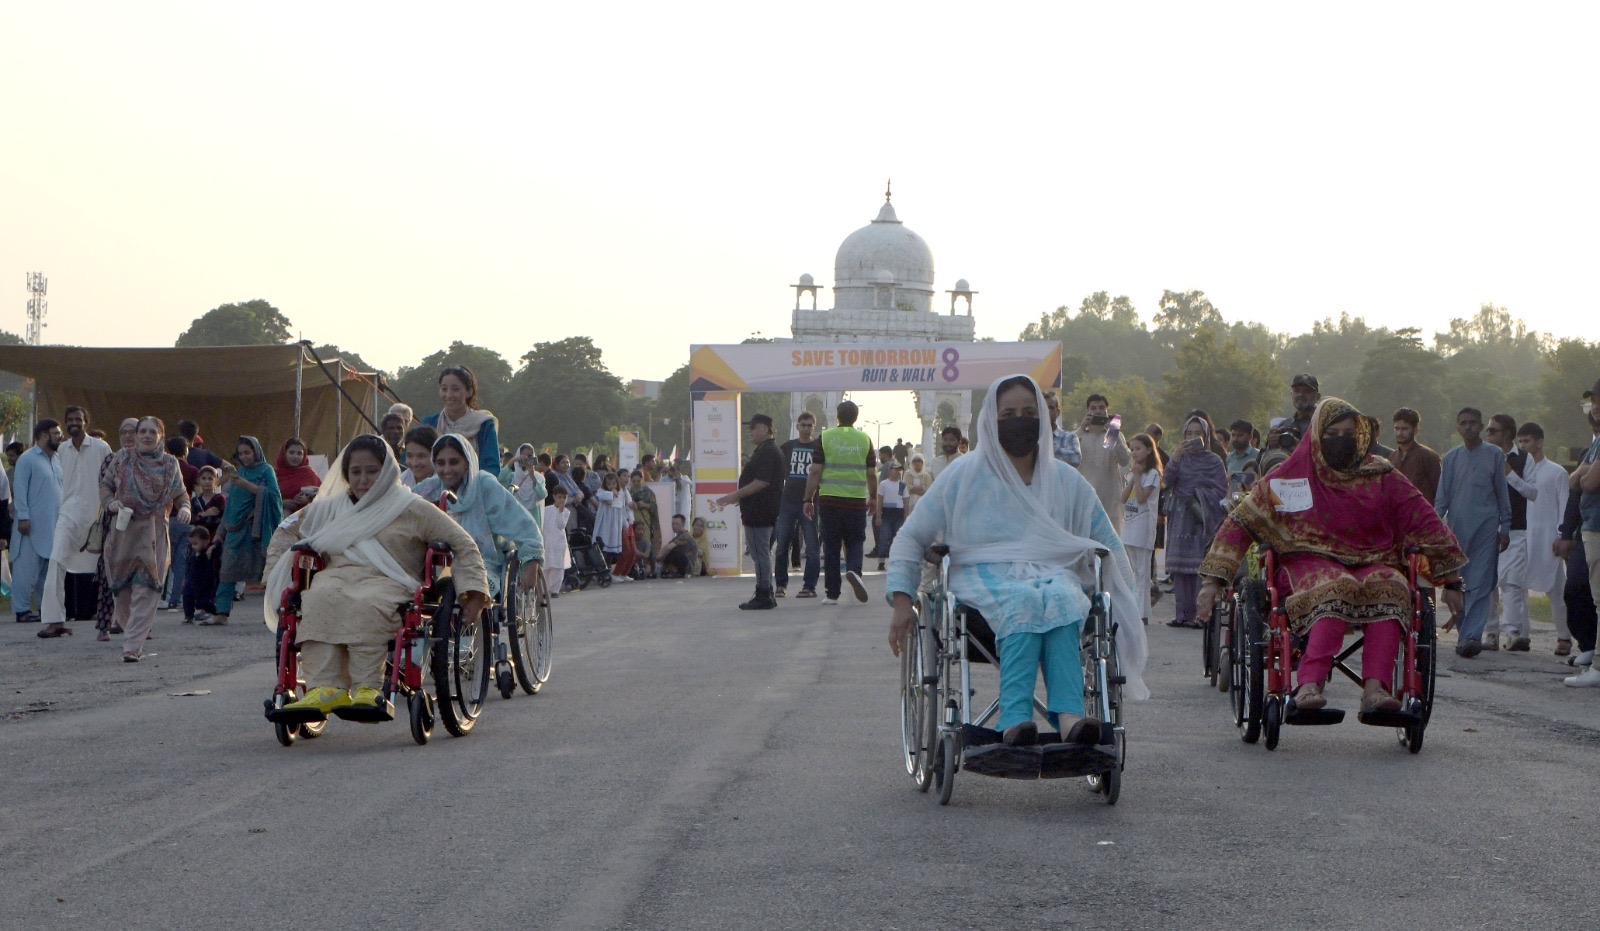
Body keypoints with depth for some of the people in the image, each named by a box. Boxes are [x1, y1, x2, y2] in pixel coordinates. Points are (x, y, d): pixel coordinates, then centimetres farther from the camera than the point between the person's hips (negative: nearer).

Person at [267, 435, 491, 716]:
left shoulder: (411, 509, 15)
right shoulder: (331, 507, 27)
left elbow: (462, 544, 13)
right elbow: (287, 530, 39)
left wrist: (472, 588, 1)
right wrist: (277, 574, 25)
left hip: (386, 579, -3)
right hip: (336, 574, 3)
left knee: (366, 605, -41)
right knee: (319, 599, -36)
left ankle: (367, 689, -49)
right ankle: (325, 688, -48)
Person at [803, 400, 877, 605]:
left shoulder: (825, 437, 0)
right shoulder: (864, 439, 3)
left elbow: (815, 472, -3)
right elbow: (871, 473, 7)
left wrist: (809, 499, 2)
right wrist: (873, 498, 20)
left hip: (829, 499, 0)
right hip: (856, 501, 0)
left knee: (831, 547, 5)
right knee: (854, 542, 12)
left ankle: (832, 593, 6)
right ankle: (853, 570, -18)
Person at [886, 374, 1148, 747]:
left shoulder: (1066, 480, 16)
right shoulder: (965, 475, 10)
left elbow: (1108, 546, 20)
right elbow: (911, 537, 11)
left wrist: (1122, 602, 6)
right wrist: (902, 601, -1)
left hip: (1052, 575, 2)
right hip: (984, 576, -2)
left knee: (1063, 600, -36)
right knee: (1023, 602, -38)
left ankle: (1069, 716, -53)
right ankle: (1016, 719, -55)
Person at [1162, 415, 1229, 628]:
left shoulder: (1214, 461, 6)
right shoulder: (1180, 458, 15)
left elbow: (1222, 490, 2)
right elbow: (1167, 480, -1)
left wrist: (1200, 496, -9)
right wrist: (1176, 457, -12)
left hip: (1203, 518, -4)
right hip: (1181, 517, 4)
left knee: (1201, 565, -12)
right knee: (1180, 567, 0)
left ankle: (1201, 613, -13)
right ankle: (1183, 613, 2)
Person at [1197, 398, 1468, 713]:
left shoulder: (1381, 477, 9)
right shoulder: (1294, 475, 5)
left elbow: (1426, 524, 13)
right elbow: (1241, 522, 4)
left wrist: (1450, 581, 10)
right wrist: (1214, 579, -5)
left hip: (1370, 564, 2)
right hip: (1310, 562, -2)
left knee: (1390, 588, -33)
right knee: (1337, 589, -37)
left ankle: (1375, 687, -44)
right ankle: (1309, 684, -51)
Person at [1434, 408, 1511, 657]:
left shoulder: (1494, 455, 5)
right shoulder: (1451, 458, 12)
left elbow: (1502, 494, 8)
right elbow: (1442, 496, 12)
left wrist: (1504, 529, 5)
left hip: (1485, 527, -3)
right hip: (1456, 528, 3)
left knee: (1480, 584, -11)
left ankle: (1471, 635, -19)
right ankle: (1464, 632, 13)